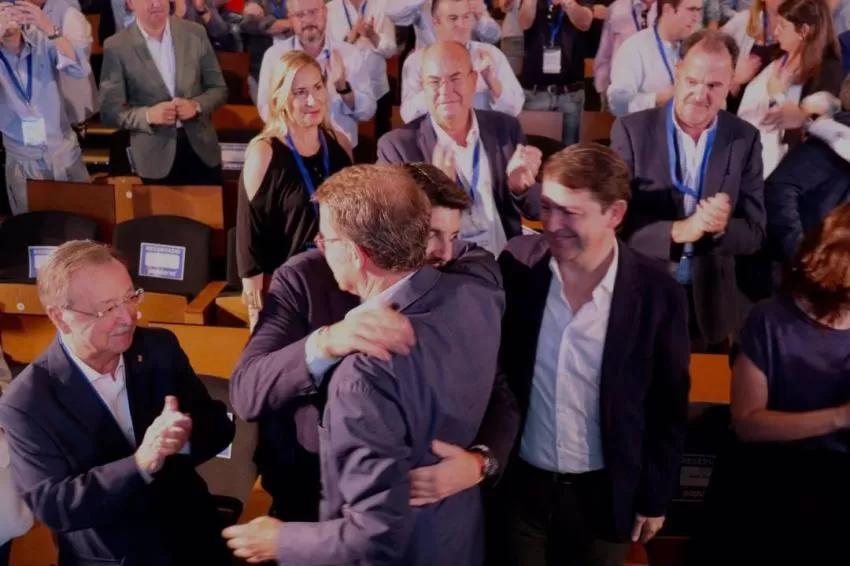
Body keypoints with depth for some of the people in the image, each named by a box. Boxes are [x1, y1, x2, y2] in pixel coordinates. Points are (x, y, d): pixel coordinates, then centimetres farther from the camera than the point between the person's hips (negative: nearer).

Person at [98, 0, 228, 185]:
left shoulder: (195, 33, 0)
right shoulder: (117, 47, -6)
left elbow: (219, 88, 6)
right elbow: (110, 111, -4)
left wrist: (196, 105, -14)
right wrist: (148, 115, -21)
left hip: (202, 149, 2)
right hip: (155, 158, -2)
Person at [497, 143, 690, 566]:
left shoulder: (657, 292, -15)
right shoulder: (517, 265, -12)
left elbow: (668, 407, -5)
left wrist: (654, 497, 0)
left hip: (604, 492, -1)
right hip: (519, 484, 1)